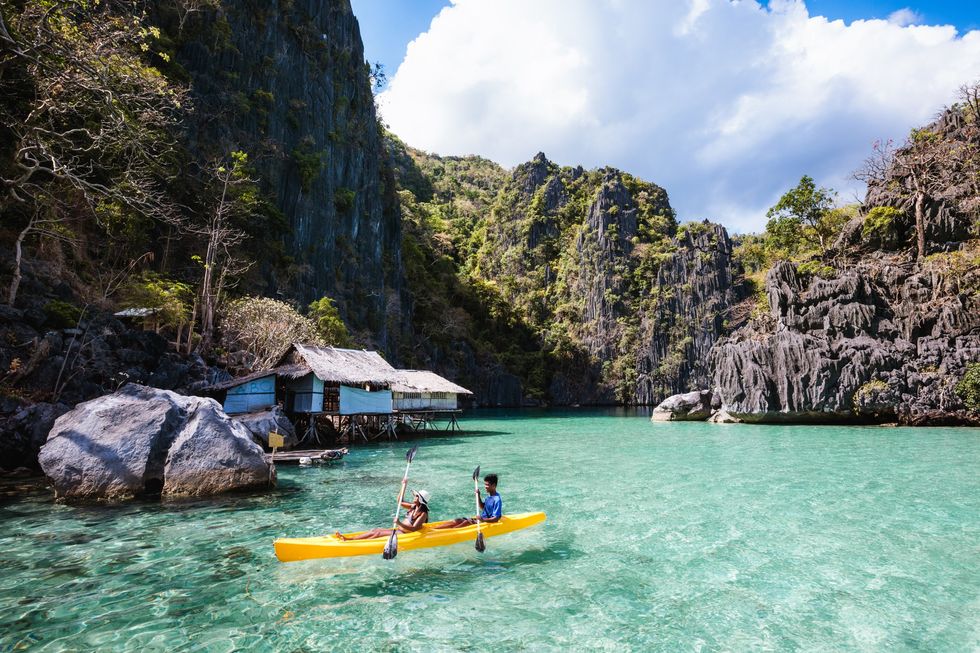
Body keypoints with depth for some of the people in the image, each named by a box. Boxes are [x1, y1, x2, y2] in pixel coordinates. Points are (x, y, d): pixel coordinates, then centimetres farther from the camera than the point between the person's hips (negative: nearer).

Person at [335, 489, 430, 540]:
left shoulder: (423, 514, -17)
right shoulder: (414, 507, 9)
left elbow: (414, 529, -27)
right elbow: (400, 502, 18)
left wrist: (400, 524, -40)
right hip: (399, 530, 8)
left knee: (377, 533, -17)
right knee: (375, 530, -5)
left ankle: (349, 540, -21)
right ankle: (348, 538, -11)